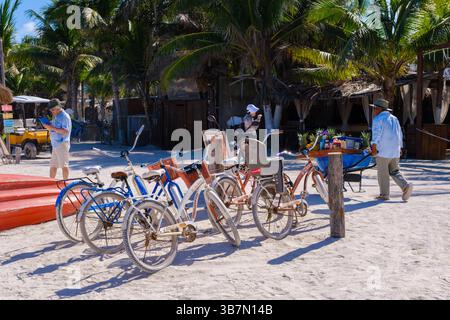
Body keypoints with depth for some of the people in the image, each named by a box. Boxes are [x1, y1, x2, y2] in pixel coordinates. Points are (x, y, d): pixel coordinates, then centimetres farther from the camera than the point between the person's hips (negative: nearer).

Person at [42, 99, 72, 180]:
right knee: (53, 165, 12)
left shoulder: (65, 116, -10)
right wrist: (48, 127, 4)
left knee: (64, 165, -6)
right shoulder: (55, 116, 18)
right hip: (55, 144, 9)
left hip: (62, 144, -9)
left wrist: (52, 128, -21)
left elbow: (65, 131, -20)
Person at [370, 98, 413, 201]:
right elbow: (400, 134, 22)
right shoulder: (394, 118, 20)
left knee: (383, 173, 1)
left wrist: (374, 147, -20)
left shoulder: (378, 119, -3)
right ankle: (406, 185, -8)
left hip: (383, 150, -7)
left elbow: (376, 134, -16)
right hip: (395, 150, 7)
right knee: (394, 171, 13)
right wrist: (400, 148, 26)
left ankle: (384, 194, 6)